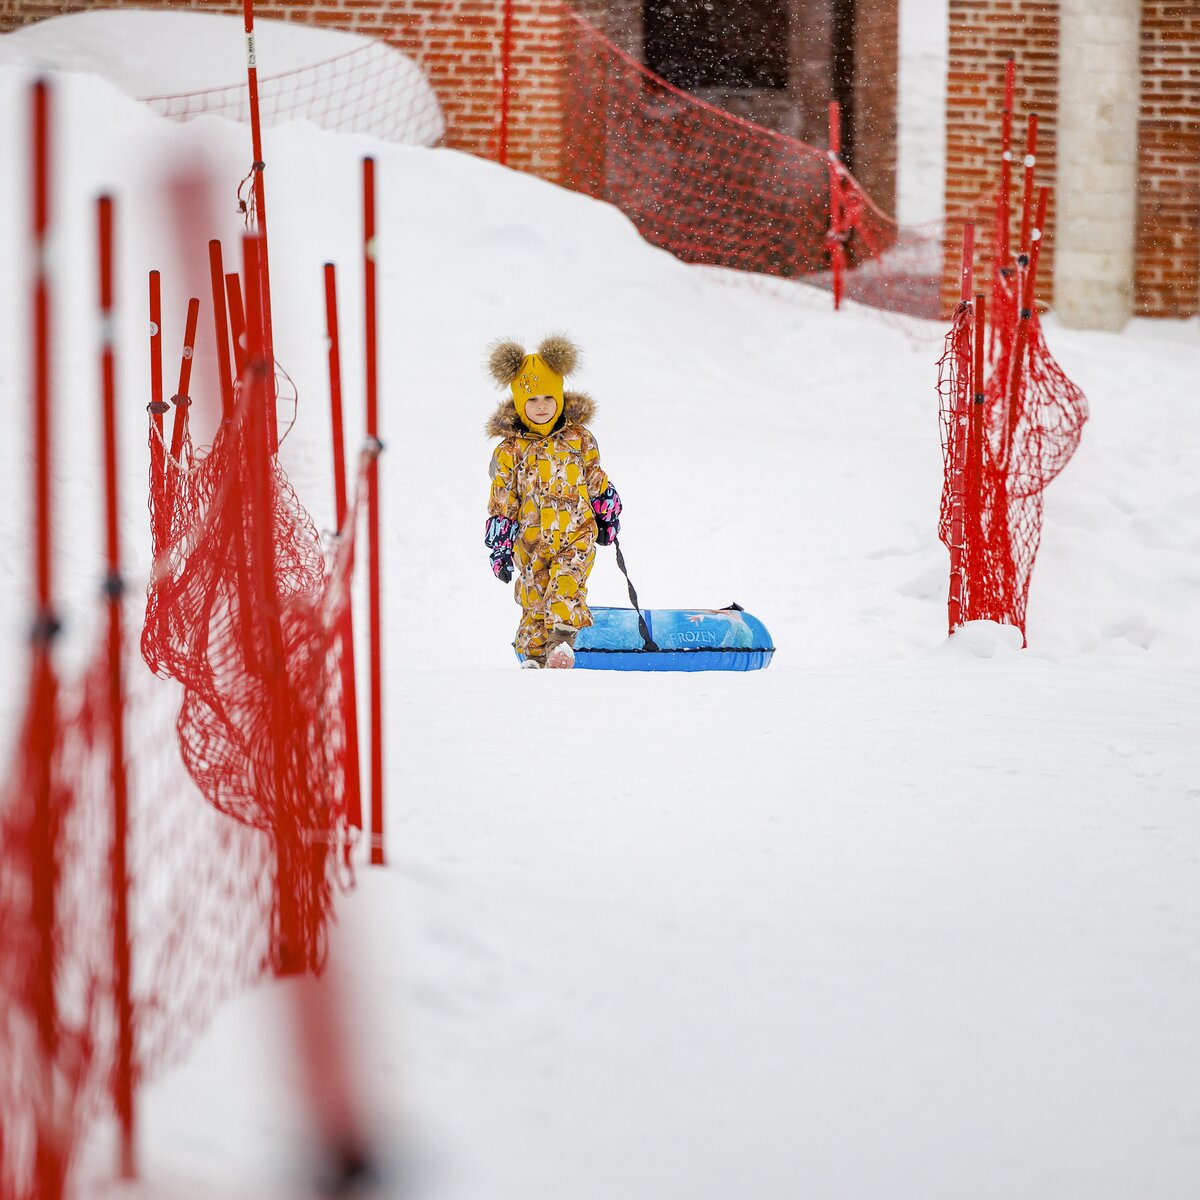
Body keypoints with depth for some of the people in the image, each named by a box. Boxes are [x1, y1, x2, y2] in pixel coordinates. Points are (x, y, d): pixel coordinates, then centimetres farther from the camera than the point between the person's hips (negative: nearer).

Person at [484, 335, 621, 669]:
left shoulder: (578, 439, 4)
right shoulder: (510, 450, -1)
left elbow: (596, 481, 17)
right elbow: (501, 503, 3)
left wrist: (607, 517, 21)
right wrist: (499, 547, 1)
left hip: (577, 534, 0)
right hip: (531, 541, 0)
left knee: (567, 583, -21)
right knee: (533, 594, 4)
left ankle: (561, 639, -31)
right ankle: (533, 654, 17)